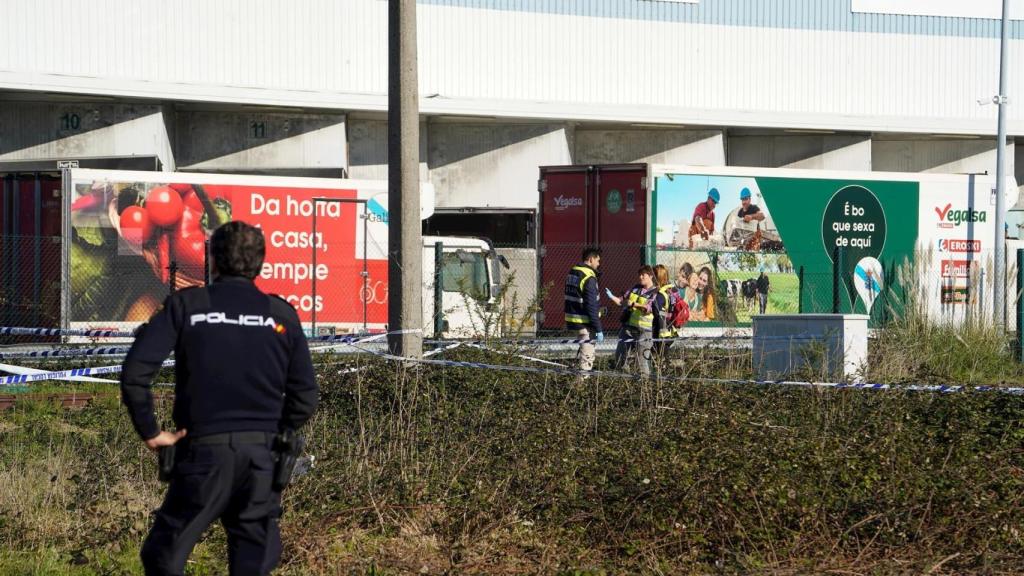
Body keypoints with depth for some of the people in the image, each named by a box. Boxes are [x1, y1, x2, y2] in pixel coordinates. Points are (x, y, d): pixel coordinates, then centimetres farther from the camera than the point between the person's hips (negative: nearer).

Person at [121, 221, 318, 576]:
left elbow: (135, 372, -9)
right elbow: (305, 397, 4)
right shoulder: (282, 315, 6)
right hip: (261, 457, 2)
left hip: (204, 453, -2)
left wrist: (149, 432, 0)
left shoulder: (185, 306, 1)